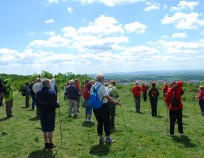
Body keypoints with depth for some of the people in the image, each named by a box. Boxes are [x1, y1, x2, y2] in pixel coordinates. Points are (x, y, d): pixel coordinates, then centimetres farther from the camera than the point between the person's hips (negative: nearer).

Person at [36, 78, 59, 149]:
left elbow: (37, 104, 2)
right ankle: (50, 144, 14)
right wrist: (58, 105, 2)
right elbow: (54, 104, -18)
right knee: (50, 129, 6)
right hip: (51, 113, -4)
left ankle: (46, 143, 20)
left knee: (44, 129, 12)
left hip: (42, 113, 4)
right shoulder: (52, 92, -15)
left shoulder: (38, 93, -1)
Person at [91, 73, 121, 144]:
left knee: (99, 122, 14)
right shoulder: (101, 86, -15)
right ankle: (108, 138, 13)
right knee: (106, 122, 5)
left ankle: (101, 138, 19)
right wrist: (116, 102, -17)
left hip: (95, 107, 7)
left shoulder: (92, 87, 8)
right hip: (103, 106, -7)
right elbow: (107, 97, -21)